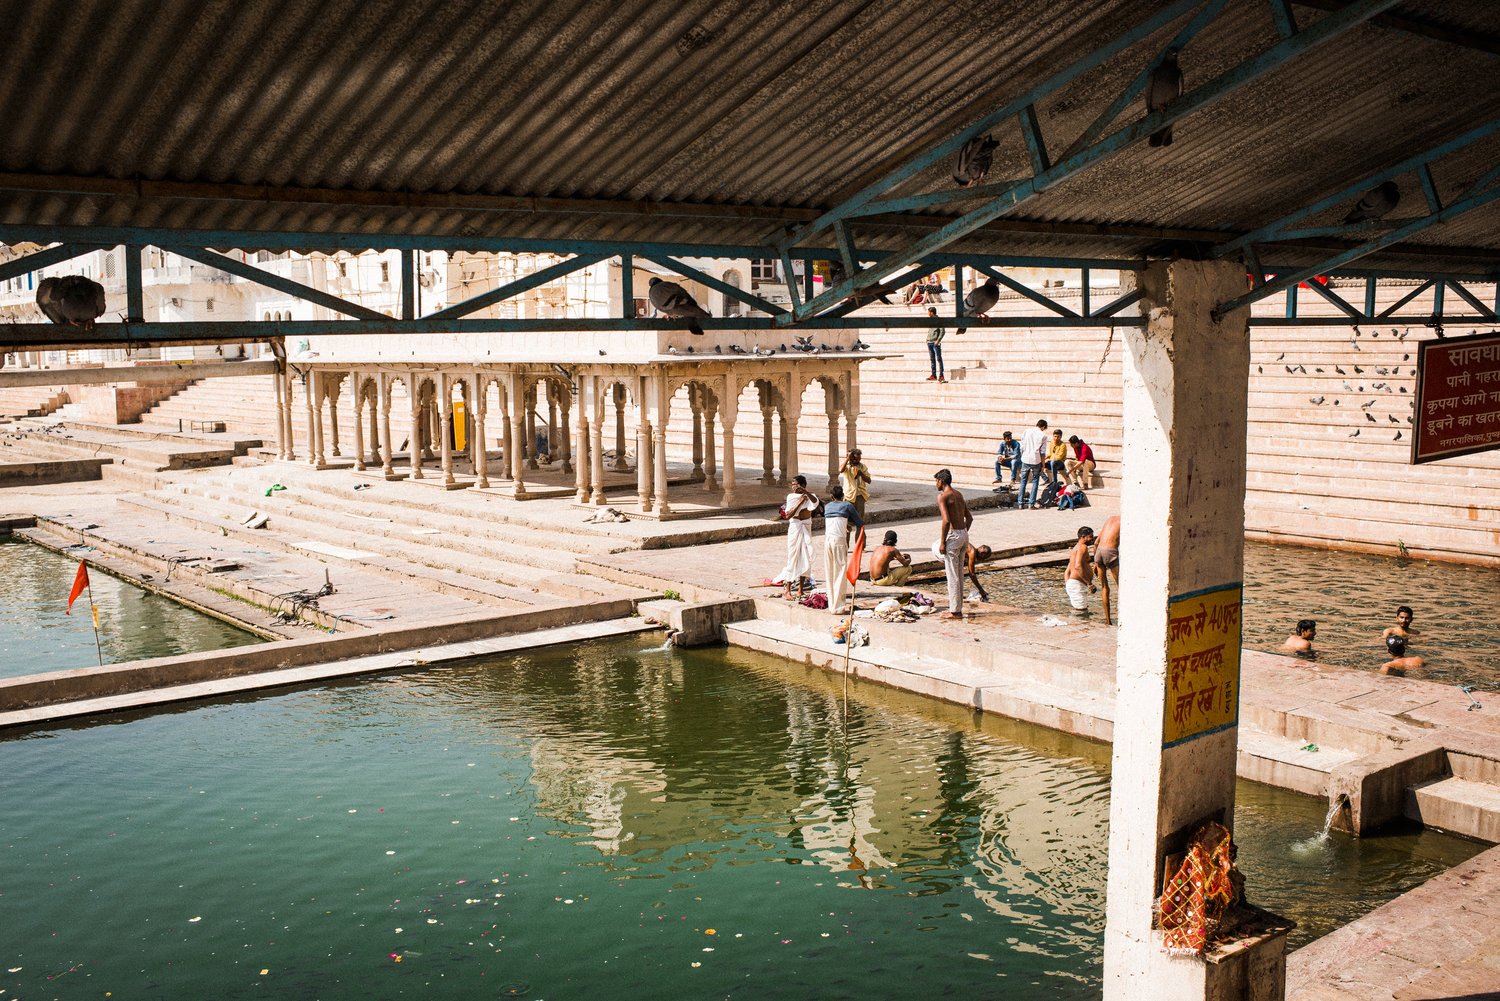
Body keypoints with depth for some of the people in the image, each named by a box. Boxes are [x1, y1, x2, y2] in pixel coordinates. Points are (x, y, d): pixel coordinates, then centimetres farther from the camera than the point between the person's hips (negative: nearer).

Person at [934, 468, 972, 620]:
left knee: (952, 575, -2)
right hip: (964, 534, 8)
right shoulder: (958, 494, 14)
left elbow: (946, 521, -22)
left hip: (954, 535, -8)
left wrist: (942, 542, -16)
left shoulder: (942, 496, -12)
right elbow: (969, 518, 17)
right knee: (959, 574, 15)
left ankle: (955, 611, 1)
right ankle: (957, 607, 21)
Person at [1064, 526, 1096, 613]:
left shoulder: (1076, 548, 25)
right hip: (1077, 584, -11)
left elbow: (1067, 572, 25)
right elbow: (1078, 566, -23)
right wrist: (1089, 583, -21)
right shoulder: (1082, 547, -8)